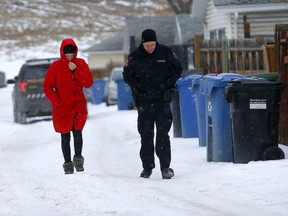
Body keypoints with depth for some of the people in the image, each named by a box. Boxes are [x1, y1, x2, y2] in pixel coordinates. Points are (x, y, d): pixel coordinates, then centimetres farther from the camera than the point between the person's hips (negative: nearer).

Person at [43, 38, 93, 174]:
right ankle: (68, 163, 12)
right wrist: (56, 101, -11)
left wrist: (76, 71, -16)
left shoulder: (81, 64, 2)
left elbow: (89, 83, -6)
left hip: (79, 106, 0)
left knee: (78, 133, -12)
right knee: (65, 136, 4)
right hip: (62, 108, 0)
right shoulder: (56, 66, -3)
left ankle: (78, 159, 2)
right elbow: (47, 86, 0)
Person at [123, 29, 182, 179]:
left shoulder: (166, 53, -1)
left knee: (163, 133, -8)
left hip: (163, 100, -1)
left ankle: (165, 166, -8)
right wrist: (138, 87, -6)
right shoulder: (135, 57, -1)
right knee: (146, 134, 5)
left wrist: (167, 83, -4)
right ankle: (147, 167, 13)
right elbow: (127, 75, 7)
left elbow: (177, 69, 9)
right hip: (144, 101, 1)